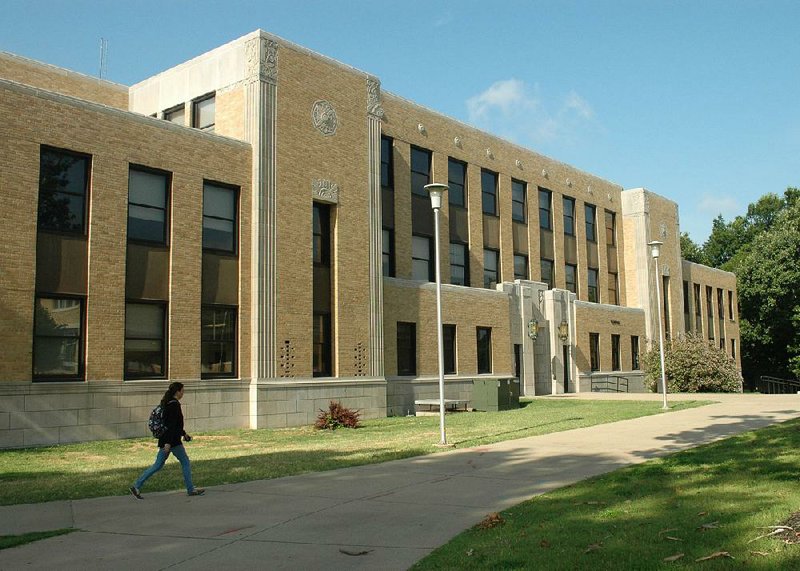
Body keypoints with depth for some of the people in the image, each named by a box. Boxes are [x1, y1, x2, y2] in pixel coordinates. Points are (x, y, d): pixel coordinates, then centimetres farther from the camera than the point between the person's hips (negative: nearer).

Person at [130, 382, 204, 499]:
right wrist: (168, 442, -26)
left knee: (158, 465, 10)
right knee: (185, 462, 4)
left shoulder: (168, 403, 14)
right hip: (172, 441, -9)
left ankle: (137, 486, 7)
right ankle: (191, 489, 11)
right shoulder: (174, 405, -16)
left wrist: (183, 433, 30)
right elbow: (172, 425, -22)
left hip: (165, 440, 9)